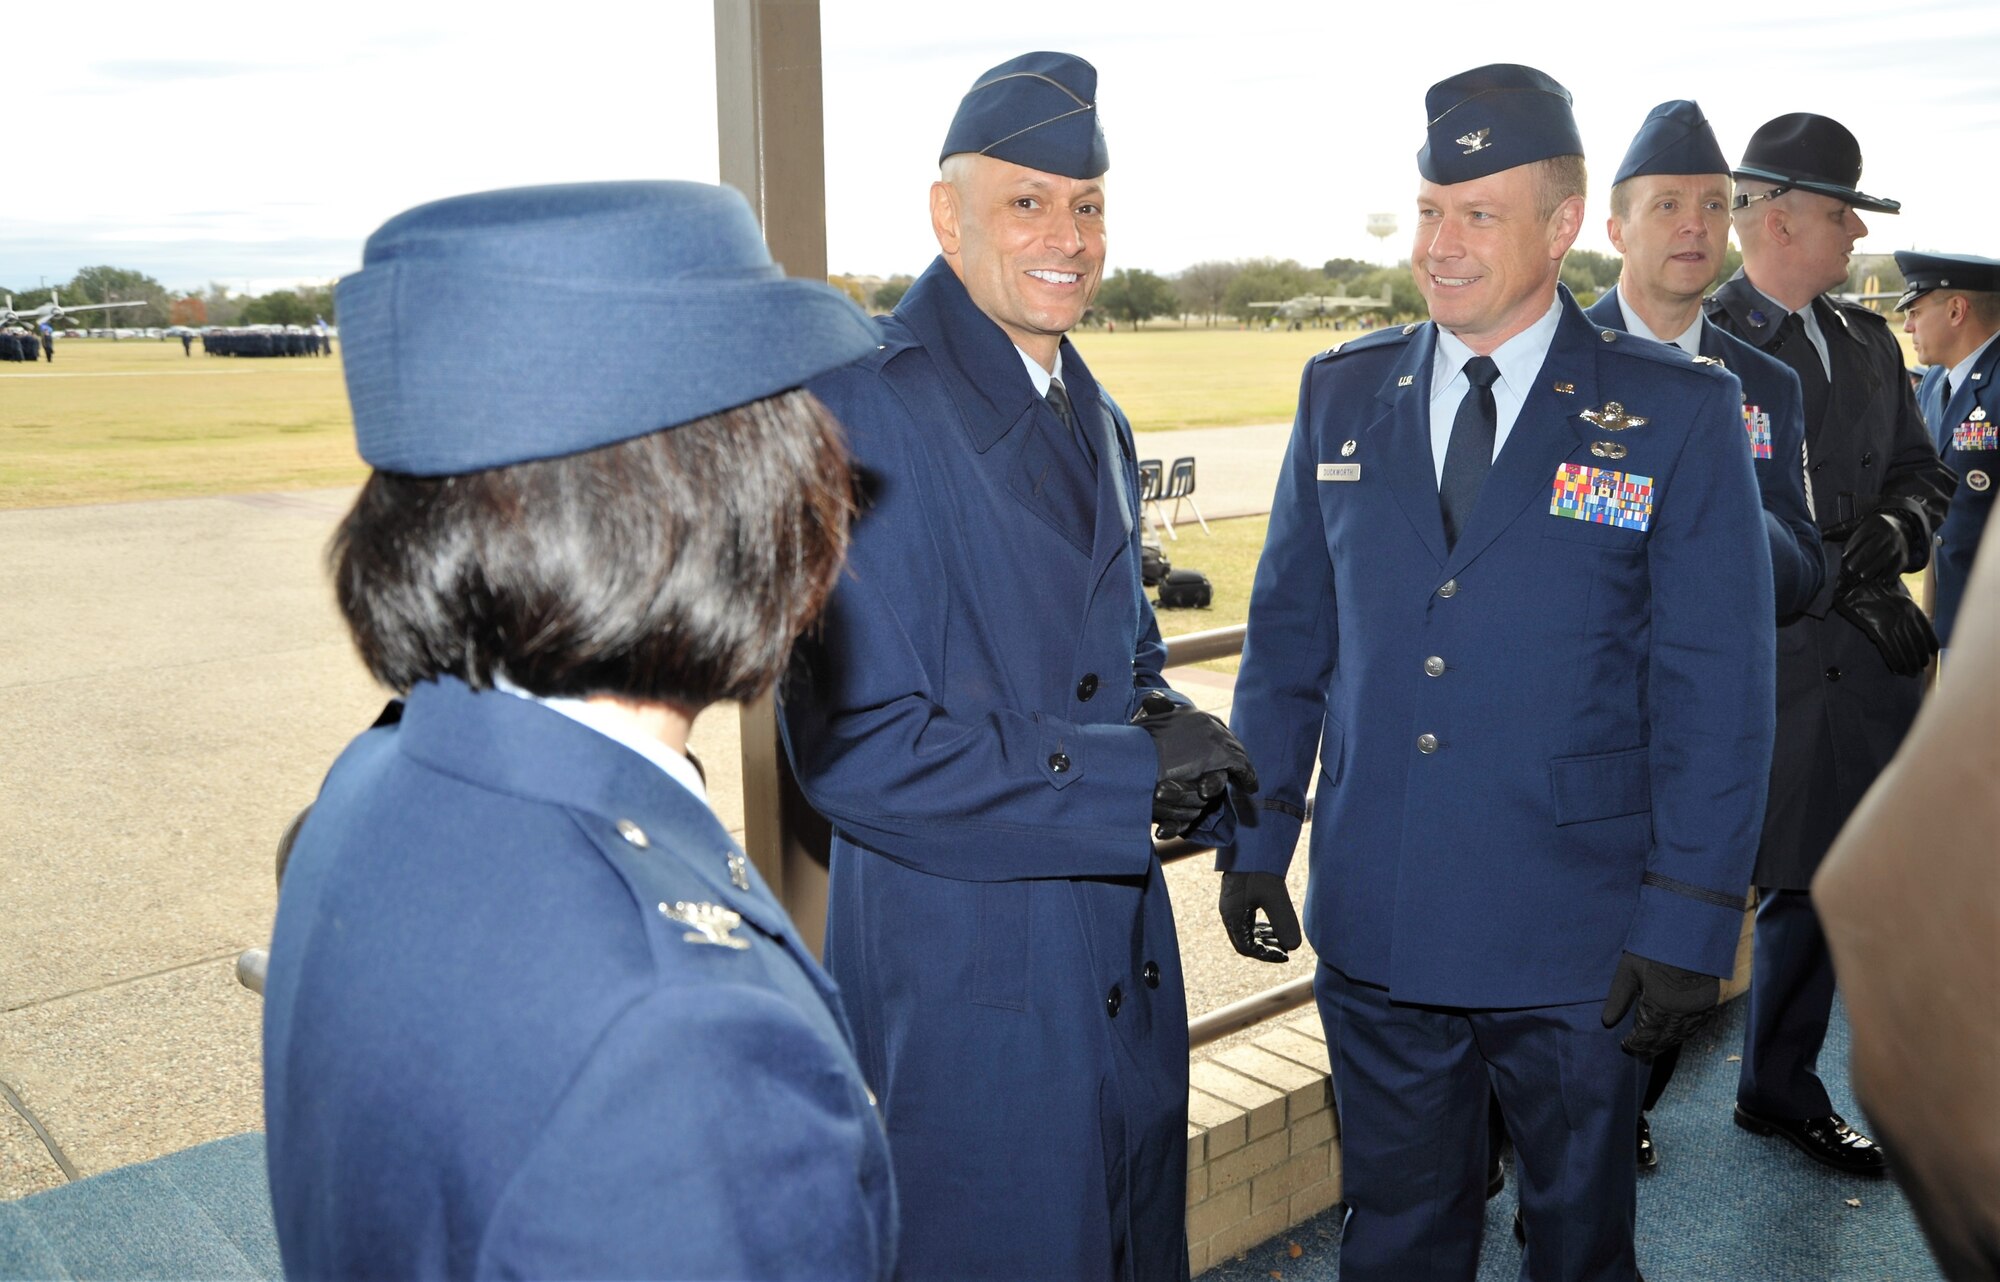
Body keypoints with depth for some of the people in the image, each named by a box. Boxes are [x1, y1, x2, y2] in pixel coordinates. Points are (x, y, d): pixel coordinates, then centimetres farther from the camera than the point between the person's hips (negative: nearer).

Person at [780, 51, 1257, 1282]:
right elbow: (853, 749, -20)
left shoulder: (1097, 422, 11)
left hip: (1127, 969, 8)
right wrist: (1127, 776, -19)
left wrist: (1171, 729, -5)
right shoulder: (867, 406, -17)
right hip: (967, 982, -8)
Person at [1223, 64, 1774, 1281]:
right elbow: (1289, 634, 7)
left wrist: (1689, 926, -10)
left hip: (1576, 946, -2)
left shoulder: (1680, 413, -6)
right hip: (1377, 930, 3)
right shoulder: (1343, 392, 3)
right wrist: (1256, 840, 5)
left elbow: (1718, 691, -7)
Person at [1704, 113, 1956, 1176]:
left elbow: (1923, 473, 17)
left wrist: (1897, 524, -5)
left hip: (1857, 668, 8)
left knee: (1814, 886, 18)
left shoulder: (1868, 343, 14)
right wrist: (1847, 586, -17)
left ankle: (1781, 1089, 36)